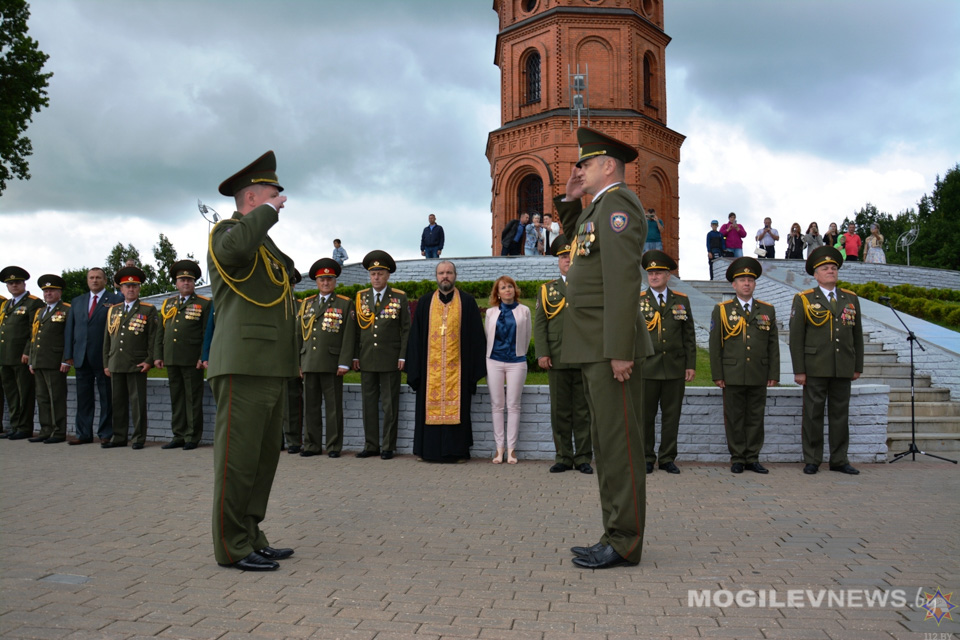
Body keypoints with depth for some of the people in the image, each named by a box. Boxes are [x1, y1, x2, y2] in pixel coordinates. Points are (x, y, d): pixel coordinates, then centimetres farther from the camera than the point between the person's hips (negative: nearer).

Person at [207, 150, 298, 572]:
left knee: (265, 457, 12)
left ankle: (251, 538, 21)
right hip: (243, 366, -9)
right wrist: (268, 212, -17)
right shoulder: (227, 231, -5)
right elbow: (233, 249, -30)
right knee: (238, 457, -5)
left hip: (271, 368, 9)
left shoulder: (266, 243, 24)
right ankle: (233, 548, 2)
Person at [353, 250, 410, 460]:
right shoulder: (360, 297, 10)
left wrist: (403, 356, -7)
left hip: (390, 361, -3)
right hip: (366, 360, 3)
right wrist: (355, 356, 4)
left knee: (390, 404, 2)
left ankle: (388, 446, 9)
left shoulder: (399, 298, 1)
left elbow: (406, 329, 0)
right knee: (369, 404, 7)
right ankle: (371, 445, 15)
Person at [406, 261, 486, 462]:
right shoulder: (425, 302, 10)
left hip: (457, 368, -1)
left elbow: (476, 337, 4)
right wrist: (414, 370, 2)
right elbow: (415, 337, 9)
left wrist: (475, 369, -2)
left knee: (456, 407, 1)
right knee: (431, 408, 3)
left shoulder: (467, 302, 6)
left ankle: (456, 451, 8)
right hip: (430, 368, 1)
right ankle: (430, 451, 11)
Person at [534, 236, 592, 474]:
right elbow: (540, 324, 6)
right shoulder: (547, 289, 13)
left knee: (583, 411, 3)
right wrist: (542, 353, -5)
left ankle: (583, 457, 10)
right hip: (557, 359, 1)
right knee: (560, 411, 4)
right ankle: (563, 457, 12)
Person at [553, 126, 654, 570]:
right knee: (606, 445, 11)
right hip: (597, 349, 10)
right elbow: (577, 237, 40)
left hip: (612, 346, -10)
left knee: (619, 444, -6)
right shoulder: (601, 206, 20)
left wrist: (621, 350, -24)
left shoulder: (618, 203, -10)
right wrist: (570, 198, 21)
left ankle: (624, 544, 1)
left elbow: (623, 279, -20)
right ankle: (616, 537, 18)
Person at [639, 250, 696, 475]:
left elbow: (689, 336, 10)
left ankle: (667, 458, 16)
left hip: (675, 368, 2)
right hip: (646, 368, -1)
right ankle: (646, 458, 14)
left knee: (672, 415, 6)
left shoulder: (682, 300, 9)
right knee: (645, 415, 3)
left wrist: (691, 364, 3)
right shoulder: (637, 301, 4)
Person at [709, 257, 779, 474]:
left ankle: (753, 458, 15)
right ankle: (737, 459, 11)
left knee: (756, 418, 6)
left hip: (759, 375, 2)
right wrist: (717, 375, -5)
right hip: (732, 376, -2)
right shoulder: (721, 310, 4)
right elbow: (715, 345, 1)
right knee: (734, 418, 3)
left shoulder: (768, 310, 10)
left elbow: (773, 345, 9)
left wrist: (774, 374, 3)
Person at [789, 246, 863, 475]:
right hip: (815, 368, -3)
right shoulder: (803, 300, 1)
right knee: (813, 414, 1)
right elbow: (796, 338, -3)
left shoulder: (851, 299, 11)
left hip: (843, 370, 3)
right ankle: (812, 460, 10)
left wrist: (858, 367, 10)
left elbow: (857, 335, 14)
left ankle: (839, 460, 17)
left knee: (840, 414, 8)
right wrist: (799, 370, -8)